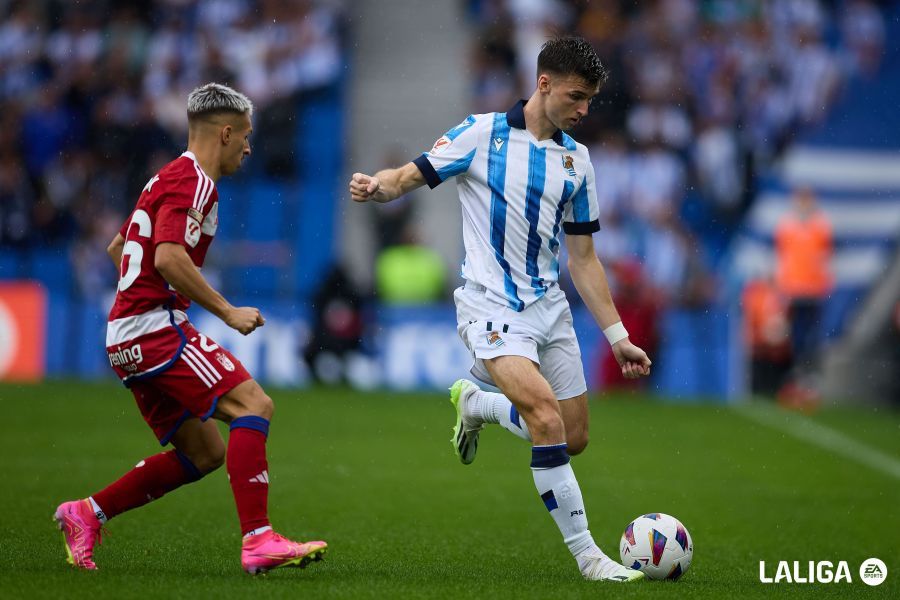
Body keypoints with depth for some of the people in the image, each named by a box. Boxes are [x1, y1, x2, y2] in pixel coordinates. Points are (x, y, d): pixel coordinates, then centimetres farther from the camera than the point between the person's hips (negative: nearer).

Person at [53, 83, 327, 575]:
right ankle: (258, 541, -26)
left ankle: (86, 514, 14)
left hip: (127, 338, 10)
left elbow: (117, 249, 31)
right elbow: (169, 258, -24)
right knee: (252, 405, -18)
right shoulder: (192, 181, -10)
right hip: (154, 327, -10)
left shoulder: (170, 178, 22)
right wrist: (228, 312, -18)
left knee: (205, 452, 11)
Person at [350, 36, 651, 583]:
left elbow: (583, 258, 13)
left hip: (549, 306, 6)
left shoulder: (577, 159, 9)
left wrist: (618, 336, 10)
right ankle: (587, 554, -14)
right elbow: (410, 177, -5)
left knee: (575, 439, 7)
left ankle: (474, 402, 34)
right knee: (547, 420, -24)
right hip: (492, 306, -6)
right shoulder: (482, 134, -6)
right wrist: (375, 185, -29)